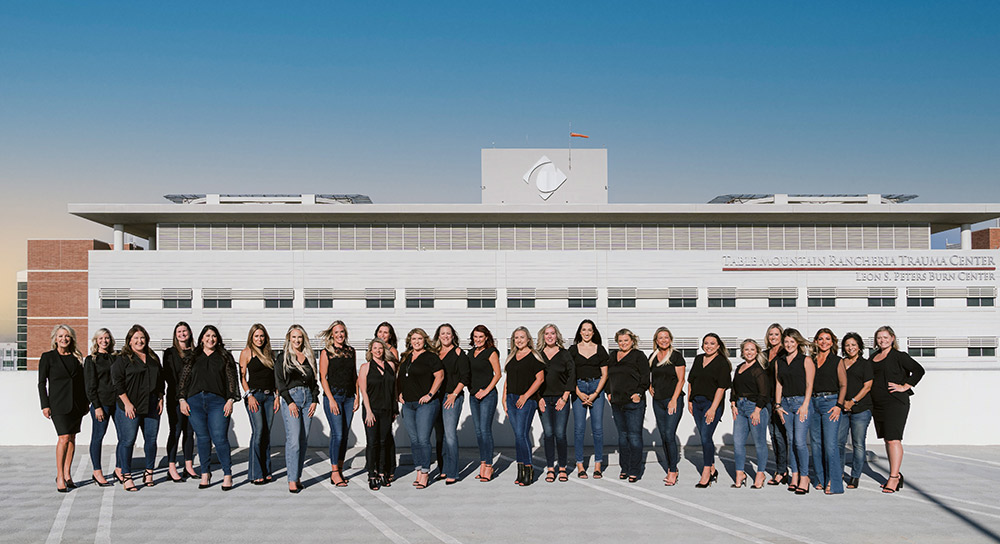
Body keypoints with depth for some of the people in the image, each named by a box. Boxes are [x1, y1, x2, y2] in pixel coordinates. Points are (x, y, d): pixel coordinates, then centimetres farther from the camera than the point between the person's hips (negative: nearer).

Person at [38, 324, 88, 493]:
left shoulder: (77, 357, 12)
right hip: (59, 403, -4)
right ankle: (59, 476, -5)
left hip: (76, 403, 4)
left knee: (72, 437, 5)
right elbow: (41, 382, 0)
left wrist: (86, 402, 11)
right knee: (64, 438, -13)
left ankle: (67, 474, 12)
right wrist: (45, 405, -6)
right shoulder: (47, 357, 1)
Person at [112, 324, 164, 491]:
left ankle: (149, 472, 19)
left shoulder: (153, 358, 16)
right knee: (128, 441, -5)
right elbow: (118, 383, -6)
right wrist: (127, 403, -13)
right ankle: (126, 476, 2)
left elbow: (160, 380, 21)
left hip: (151, 407, 5)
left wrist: (160, 398, 11)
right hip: (130, 407, -5)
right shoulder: (122, 359, 0)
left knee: (151, 439, 7)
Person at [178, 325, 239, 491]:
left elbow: (231, 379, 6)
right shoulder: (193, 357, 15)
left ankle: (227, 475, 0)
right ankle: (205, 474, 17)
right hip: (195, 401, 2)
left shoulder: (225, 357, 10)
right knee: (202, 438, 6)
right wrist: (182, 399, 3)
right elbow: (183, 379, 14)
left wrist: (230, 400, -3)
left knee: (219, 438, -8)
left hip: (217, 401, -2)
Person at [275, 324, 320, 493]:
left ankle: (298, 476, 12)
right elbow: (279, 382, -3)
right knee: (293, 440, -12)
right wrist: (290, 402, -11)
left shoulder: (310, 358, 14)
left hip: (308, 399, 4)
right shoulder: (282, 358, 3)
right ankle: (292, 480, -10)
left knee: (303, 441, 4)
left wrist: (314, 400, 4)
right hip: (291, 398, -4)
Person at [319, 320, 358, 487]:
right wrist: (331, 399, -11)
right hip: (333, 395, -4)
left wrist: (357, 396, 8)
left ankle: (339, 469, 14)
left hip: (349, 397, 5)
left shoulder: (351, 351, 12)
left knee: (345, 435, 6)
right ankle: (334, 472, -2)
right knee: (338, 434, -10)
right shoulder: (326, 353, -1)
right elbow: (323, 378, -4)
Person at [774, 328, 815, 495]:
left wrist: (805, 405, -12)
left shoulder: (806, 360, -1)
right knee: (791, 441, 7)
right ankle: (794, 475, 14)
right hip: (785, 403, 5)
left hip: (801, 402, -5)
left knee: (800, 441, -11)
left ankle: (804, 477, -3)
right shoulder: (779, 362, 13)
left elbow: (809, 384, -6)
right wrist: (778, 405, 7)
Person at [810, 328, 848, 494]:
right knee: (816, 443, 5)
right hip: (813, 403, 4)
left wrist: (839, 405, -11)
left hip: (831, 402, -4)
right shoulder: (811, 361, 13)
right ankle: (821, 479, 15)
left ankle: (833, 483, -8)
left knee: (830, 444, -11)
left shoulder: (837, 361, 4)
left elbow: (843, 385, 0)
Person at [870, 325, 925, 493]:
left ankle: (893, 477, -8)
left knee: (893, 439, -10)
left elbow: (919, 370, -7)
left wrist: (905, 386, -11)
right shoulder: (873, 358, 15)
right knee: (887, 440, 11)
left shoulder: (899, 356, -4)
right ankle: (896, 475, 20)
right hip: (877, 404, 7)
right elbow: (869, 380, 24)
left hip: (895, 402, -7)